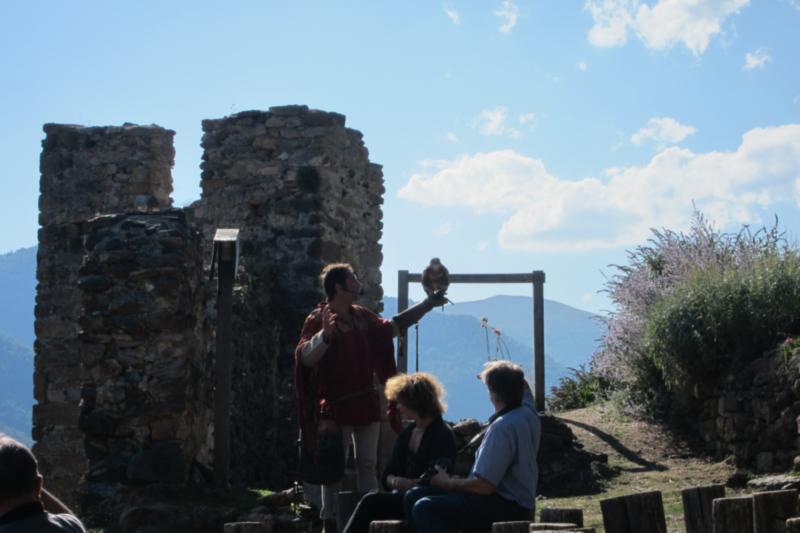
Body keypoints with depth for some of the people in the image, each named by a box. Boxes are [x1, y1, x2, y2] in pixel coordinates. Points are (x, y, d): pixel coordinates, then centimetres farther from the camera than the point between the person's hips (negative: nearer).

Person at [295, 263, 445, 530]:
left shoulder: (362, 317, 11)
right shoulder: (318, 319, -9)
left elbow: (393, 327, 26)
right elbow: (305, 357, -20)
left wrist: (427, 304, 26)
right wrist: (325, 334, -37)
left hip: (365, 403, 7)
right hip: (335, 405, -7)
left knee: (367, 464, 9)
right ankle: (329, 520, -1)